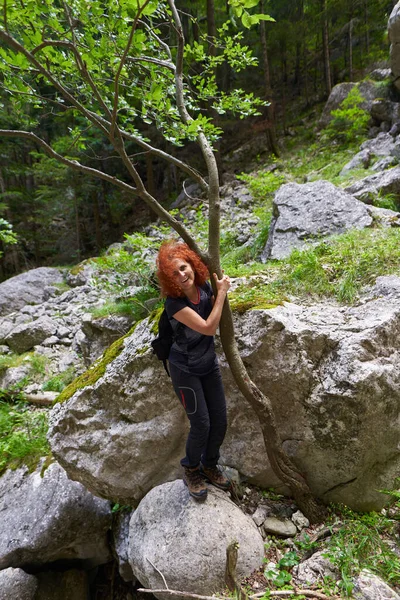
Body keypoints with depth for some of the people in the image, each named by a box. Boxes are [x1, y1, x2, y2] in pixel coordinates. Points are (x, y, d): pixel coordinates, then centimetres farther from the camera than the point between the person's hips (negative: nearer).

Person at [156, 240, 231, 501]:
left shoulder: (205, 287, -9)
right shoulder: (174, 303, -28)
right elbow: (208, 327, -30)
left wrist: (220, 289, -5)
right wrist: (222, 291, -24)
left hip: (209, 364, 6)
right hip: (185, 370, -6)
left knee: (220, 420, 12)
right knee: (201, 423, 0)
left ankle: (210, 465, 38)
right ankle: (191, 471, 30)